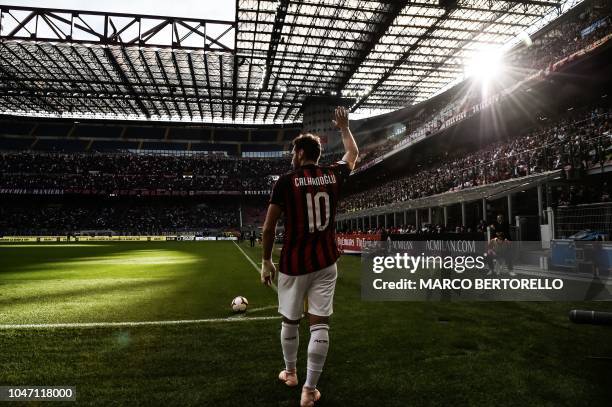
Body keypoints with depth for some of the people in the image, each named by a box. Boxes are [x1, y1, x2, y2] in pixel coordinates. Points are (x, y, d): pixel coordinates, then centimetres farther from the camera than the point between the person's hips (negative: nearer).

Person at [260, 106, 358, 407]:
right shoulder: (333, 176, 1)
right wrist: (344, 127, 38)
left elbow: (269, 228, -7)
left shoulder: (285, 182, -8)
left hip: (294, 263, -2)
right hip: (325, 263, 2)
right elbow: (353, 153, 23)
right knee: (320, 324, 5)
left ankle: (290, 372, 37)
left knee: (290, 322, 17)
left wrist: (266, 262, 5)